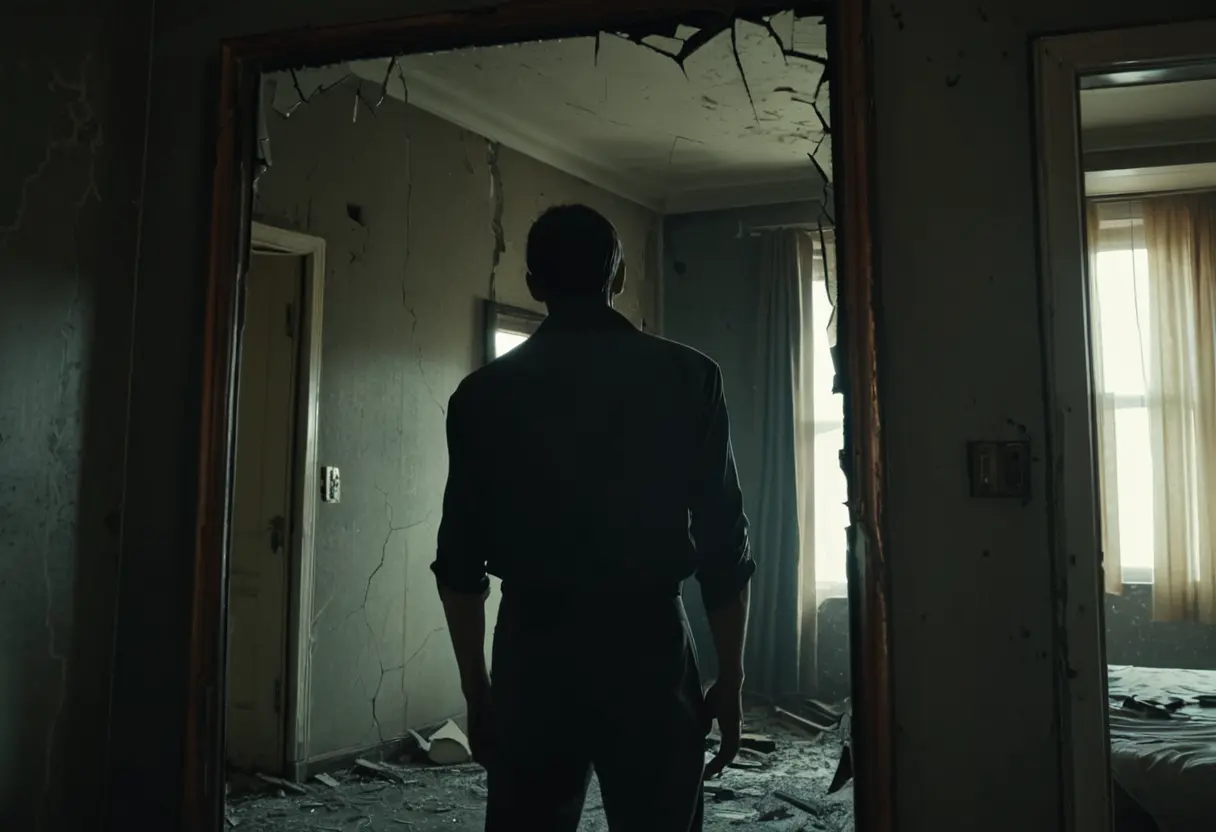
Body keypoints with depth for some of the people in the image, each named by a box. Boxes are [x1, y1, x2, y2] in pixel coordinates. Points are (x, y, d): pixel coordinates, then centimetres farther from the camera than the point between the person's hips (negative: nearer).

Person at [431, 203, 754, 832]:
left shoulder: (484, 394, 2)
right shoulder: (686, 378, -2)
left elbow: (460, 560, 4)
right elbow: (723, 545, -3)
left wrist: (475, 689, 13)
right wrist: (731, 680, 5)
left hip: (534, 652, 2)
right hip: (647, 646, -1)